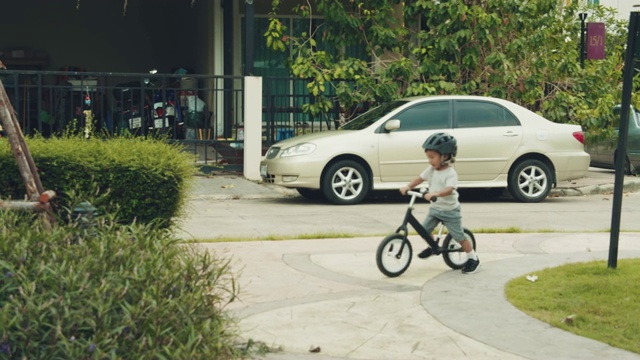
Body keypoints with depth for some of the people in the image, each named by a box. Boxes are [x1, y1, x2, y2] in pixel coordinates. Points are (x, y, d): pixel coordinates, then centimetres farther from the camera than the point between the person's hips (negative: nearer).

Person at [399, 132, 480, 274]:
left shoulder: (450, 173, -23)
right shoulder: (431, 169, 0)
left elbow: (449, 189, -37)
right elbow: (420, 178, 4)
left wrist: (434, 194, -52)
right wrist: (408, 186, -12)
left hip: (450, 211, -7)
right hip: (435, 209, 7)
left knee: (459, 237, -2)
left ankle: (473, 258, 13)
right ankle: (433, 246, 32)